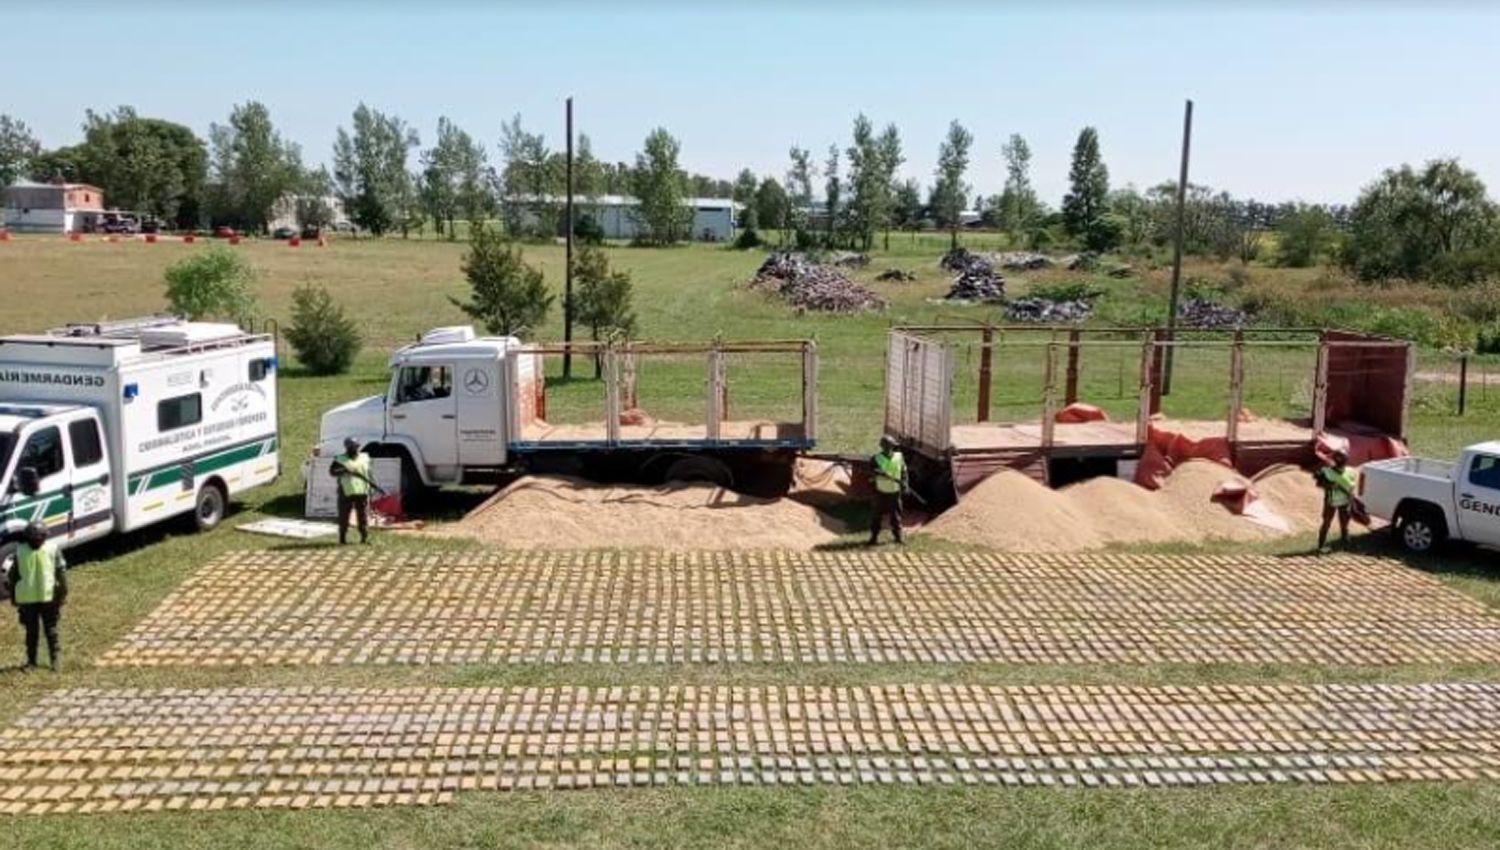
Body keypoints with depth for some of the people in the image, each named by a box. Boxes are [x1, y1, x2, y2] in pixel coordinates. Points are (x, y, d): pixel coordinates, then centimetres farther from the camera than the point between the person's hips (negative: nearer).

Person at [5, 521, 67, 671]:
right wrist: (14, 597, 8)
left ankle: (56, 659, 18)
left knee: (51, 630, 8)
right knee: (31, 632, 10)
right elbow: (13, 575, 8)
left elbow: (61, 572, -1)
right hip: (28, 599, 1)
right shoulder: (21, 551, -1)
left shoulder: (52, 549, -5)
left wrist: (62, 594, -2)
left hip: (48, 597, -1)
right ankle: (31, 661, 21)